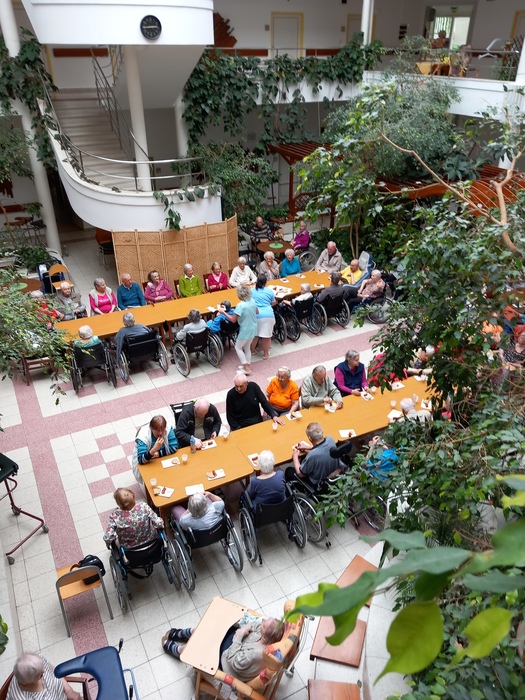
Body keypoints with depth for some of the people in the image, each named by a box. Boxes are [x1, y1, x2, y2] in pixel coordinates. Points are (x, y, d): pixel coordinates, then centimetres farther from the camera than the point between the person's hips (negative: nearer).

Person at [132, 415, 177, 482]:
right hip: (146, 463, -3)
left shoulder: (168, 428, -23)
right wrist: (154, 449, -50)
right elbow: (141, 460, -37)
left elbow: (174, 448, -19)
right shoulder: (143, 436, -31)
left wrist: (158, 453, -26)